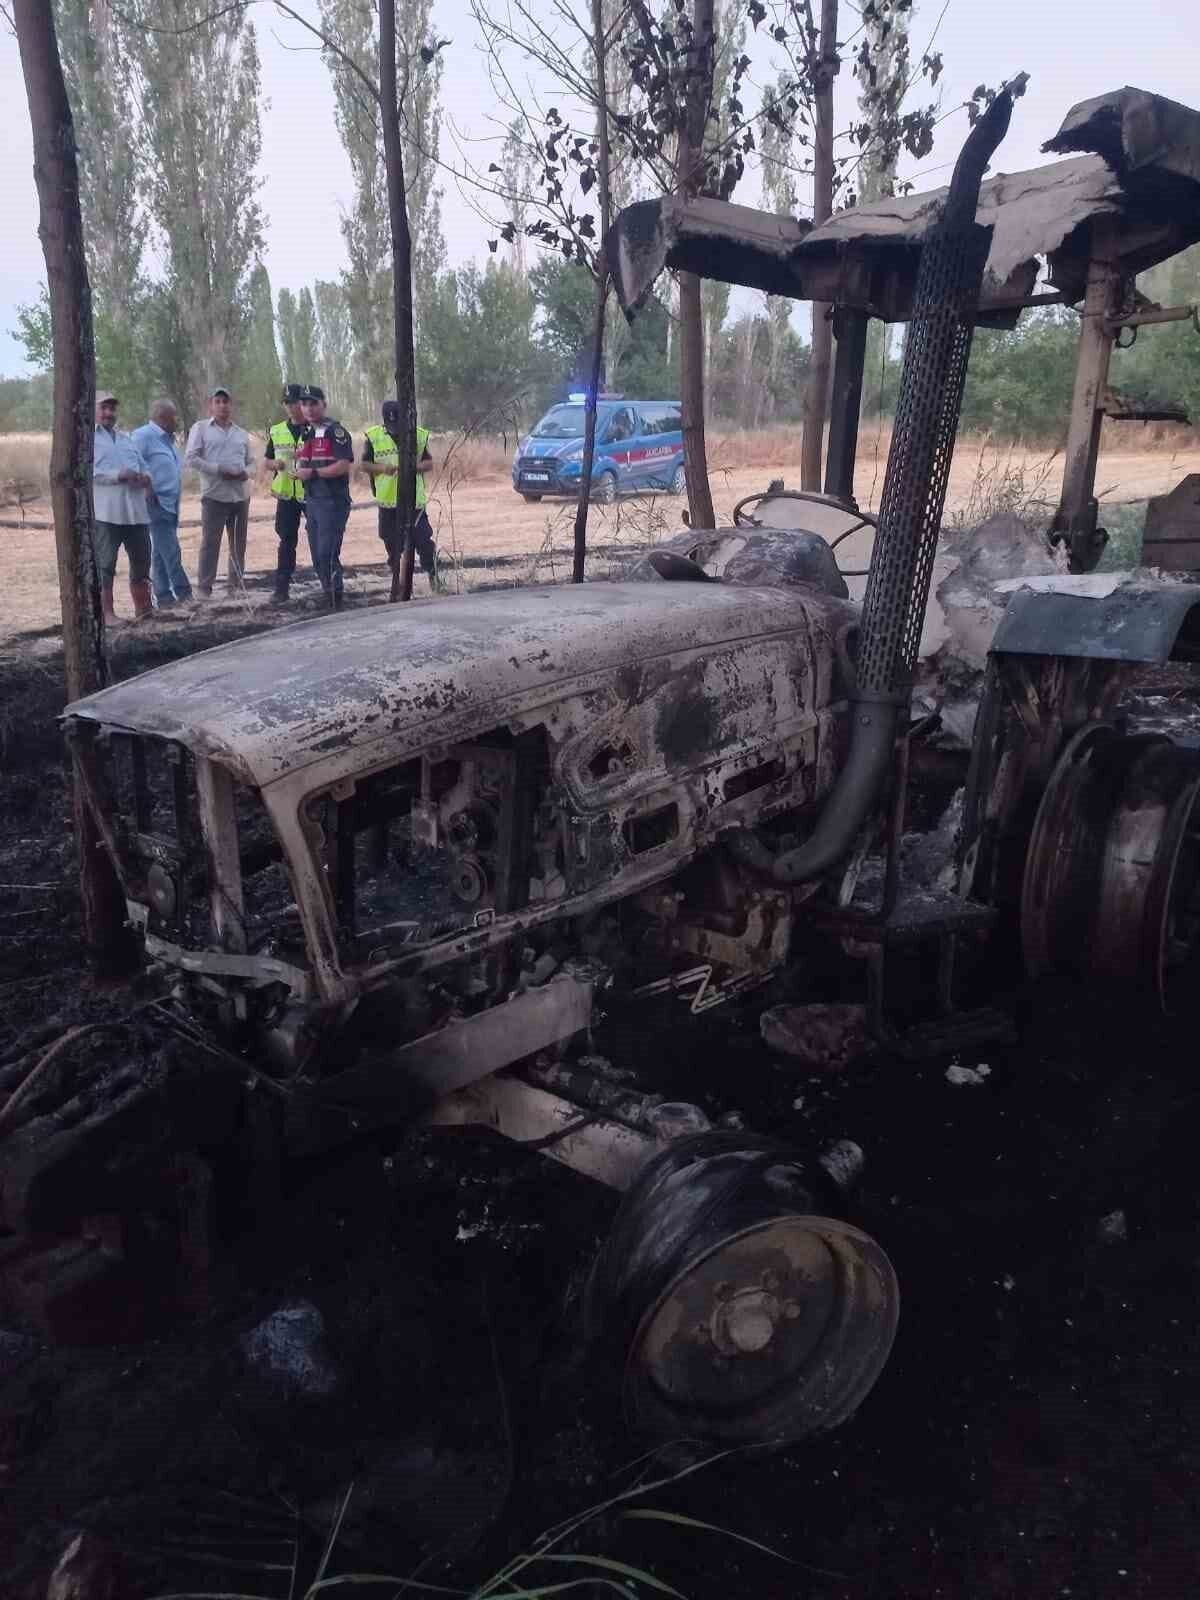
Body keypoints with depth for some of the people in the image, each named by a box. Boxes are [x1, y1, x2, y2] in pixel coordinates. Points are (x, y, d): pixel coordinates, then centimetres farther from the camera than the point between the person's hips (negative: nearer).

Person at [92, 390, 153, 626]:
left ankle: (142, 609, 20)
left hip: (136, 512, 6)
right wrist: (118, 475, -19)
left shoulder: (126, 439, 25)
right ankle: (107, 613, 1)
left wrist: (145, 477, 0)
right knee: (105, 565, -3)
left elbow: (143, 467, 24)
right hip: (105, 513, -6)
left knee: (141, 562, 10)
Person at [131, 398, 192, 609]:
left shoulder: (166, 439, 19)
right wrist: (148, 492, -16)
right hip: (156, 503, -9)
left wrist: (174, 502, 16)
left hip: (170, 503, 9)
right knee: (170, 551, -9)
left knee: (161, 552, 11)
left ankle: (164, 598, 13)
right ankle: (184, 594, -8)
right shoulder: (143, 436, -10)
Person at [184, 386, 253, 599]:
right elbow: (191, 459, -5)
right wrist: (219, 470, -14)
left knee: (239, 543, 9)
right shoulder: (200, 428, 3)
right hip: (214, 495, -4)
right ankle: (204, 586, 1)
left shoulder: (242, 433, 16)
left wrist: (246, 472, -4)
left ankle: (236, 584, 18)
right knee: (210, 543, -4)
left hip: (241, 495, 4)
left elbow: (251, 461, 20)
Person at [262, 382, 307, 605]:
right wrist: (275, 463, -4)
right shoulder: (277, 431, 11)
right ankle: (281, 588, 4)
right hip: (286, 494, 4)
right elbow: (266, 461, 19)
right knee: (286, 542, 3)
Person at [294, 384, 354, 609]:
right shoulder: (305, 433, 17)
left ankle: (336, 603, -5)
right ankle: (328, 596, 22)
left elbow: (344, 465, -19)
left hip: (332, 501, -9)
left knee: (327, 554, -11)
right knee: (317, 555, 12)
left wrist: (313, 473, -18)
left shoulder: (335, 431, -9)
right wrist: (299, 470, 11)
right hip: (311, 501, 9)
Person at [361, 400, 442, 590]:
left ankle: (432, 574, 12)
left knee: (422, 539, -6)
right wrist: (382, 468, -17)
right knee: (392, 543, 11)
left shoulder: (419, 436, -1)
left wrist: (414, 466, -17)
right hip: (387, 500, 1)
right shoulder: (374, 437, -2)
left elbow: (429, 462, 4)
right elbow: (364, 464, 2)